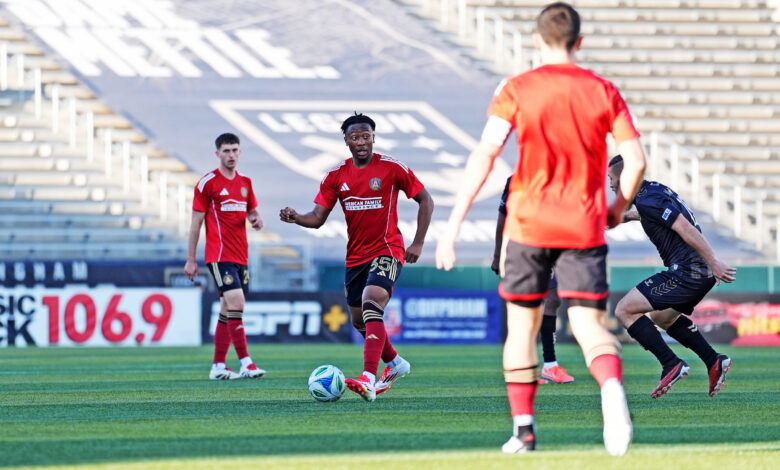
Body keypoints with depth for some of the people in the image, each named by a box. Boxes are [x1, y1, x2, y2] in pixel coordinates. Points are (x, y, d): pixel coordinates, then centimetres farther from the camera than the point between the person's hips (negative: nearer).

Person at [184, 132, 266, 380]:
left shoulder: (245, 183, 14)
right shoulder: (208, 183, -4)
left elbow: (252, 213, 24)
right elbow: (196, 222, -3)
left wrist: (256, 220, -2)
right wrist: (190, 259, -4)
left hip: (241, 257, 7)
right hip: (220, 255, -7)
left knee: (228, 310, 8)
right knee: (236, 303, -18)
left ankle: (218, 366, 13)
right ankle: (245, 363, -22)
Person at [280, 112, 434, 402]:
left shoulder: (392, 168, -8)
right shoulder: (336, 175, 2)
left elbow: (425, 200, 0)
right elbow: (318, 218, 1)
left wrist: (418, 243, -8)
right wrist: (295, 218, -22)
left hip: (387, 250, -6)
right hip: (356, 255, 6)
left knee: (371, 306, -27)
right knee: (359, 321, 15)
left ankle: (368, 380, -36)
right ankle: (394, 363, 42)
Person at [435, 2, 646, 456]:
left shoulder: (517, 90, -2)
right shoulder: (604, 92, 4)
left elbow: (485, 154, -12)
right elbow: (637, 160, -2)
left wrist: (454, 225, -14)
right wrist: (620, 206, 18)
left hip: (529, 223, -1)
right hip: (585, 226, 1)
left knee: (523, 324, 15)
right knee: (588, 324, -2)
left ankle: (524, 429, 14)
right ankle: (612, 388, -34)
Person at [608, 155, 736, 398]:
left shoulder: (648, 201, -14)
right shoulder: (655, 190, 16)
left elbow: (687, 230, -22)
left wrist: (714, 263, -25)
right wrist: (624, 216, 54)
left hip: (686, 272, -10)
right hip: (702, 273, 10)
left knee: (625, 310, -6)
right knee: (661, 316, 30)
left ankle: (671, 364, -10)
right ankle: (714, 362, 23)